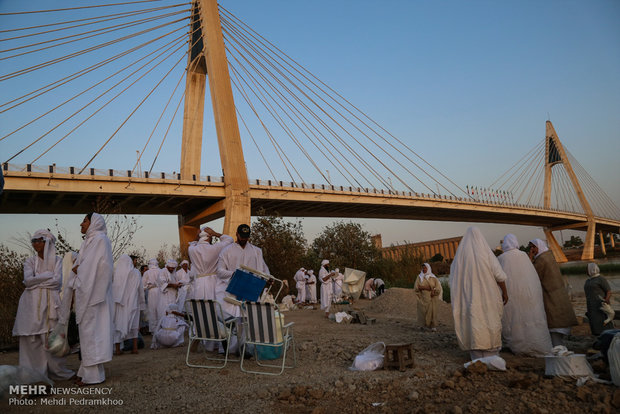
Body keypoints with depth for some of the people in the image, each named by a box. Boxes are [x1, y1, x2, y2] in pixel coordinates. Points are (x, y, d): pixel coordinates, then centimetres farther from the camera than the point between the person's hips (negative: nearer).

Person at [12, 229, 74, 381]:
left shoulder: (57, 260, 7)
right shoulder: (30, 261, 10)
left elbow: (57, 281, -6)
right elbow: (28, 280, -6)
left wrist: (36, 281, -5)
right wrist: (48, 275, -5)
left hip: (50, 304, -1)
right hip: (32, 304, 1)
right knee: (33, 339, -3)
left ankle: (56, 371, 9)